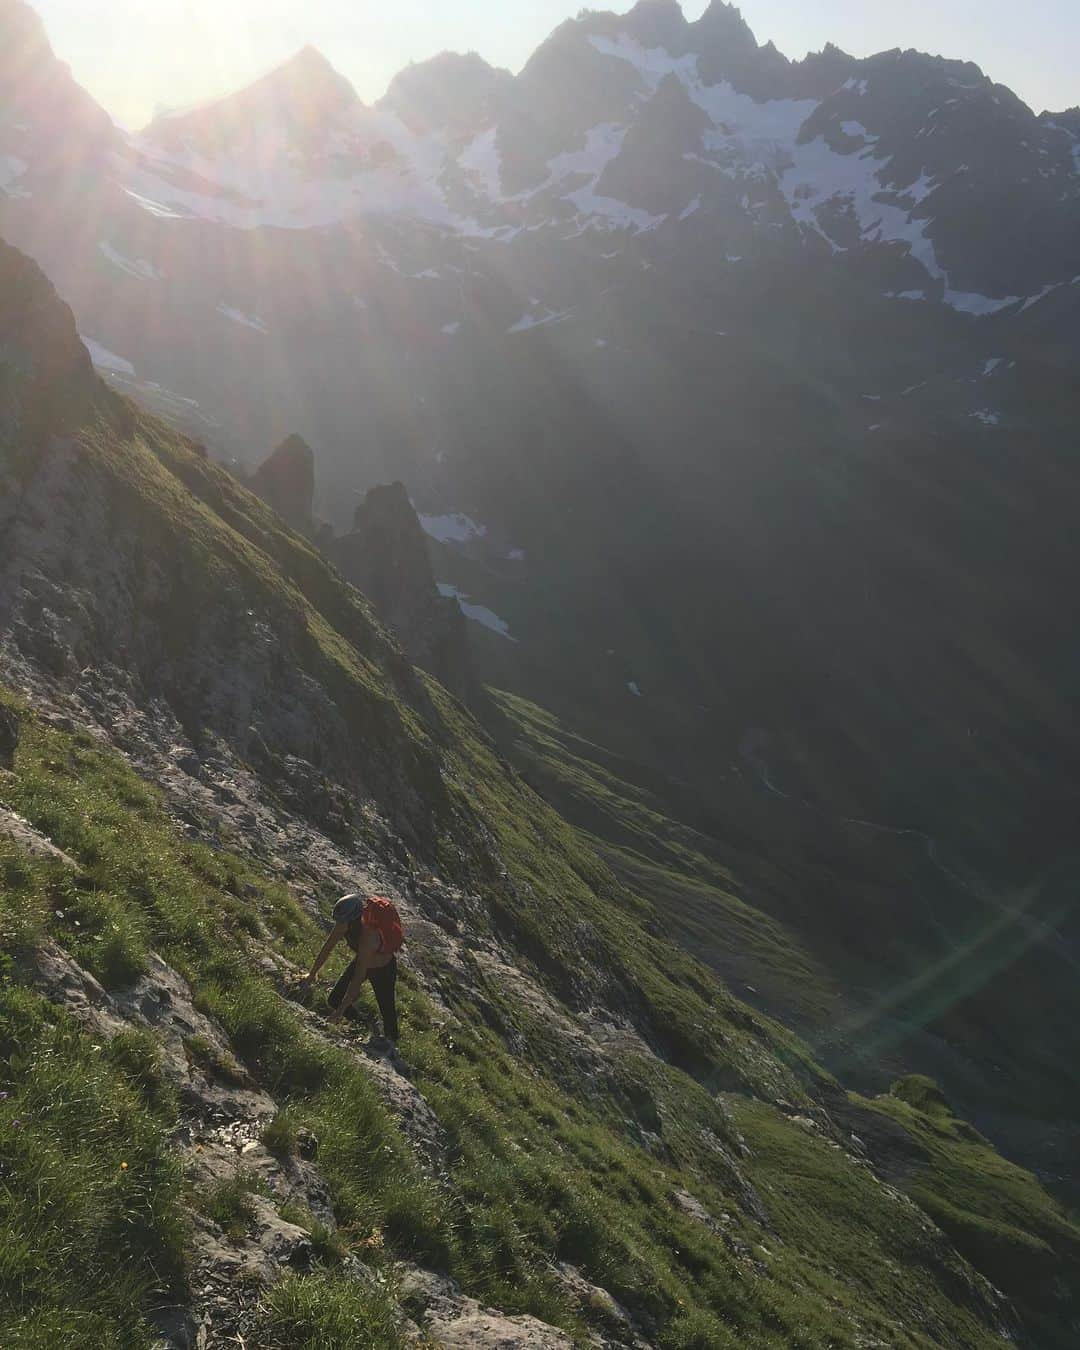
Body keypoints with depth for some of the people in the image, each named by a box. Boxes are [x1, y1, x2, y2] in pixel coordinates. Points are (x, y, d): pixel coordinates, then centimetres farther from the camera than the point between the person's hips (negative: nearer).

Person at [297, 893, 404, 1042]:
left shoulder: (368, 937, -43)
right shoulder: (346, 923, -25)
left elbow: (358, 978, -38)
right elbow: (327, 948, -9)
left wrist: (341, 1010, -33)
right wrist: (312, 975, 0)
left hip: (383, 969, -7)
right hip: (361, 961, 7)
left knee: (388, 1013, 3)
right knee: (334, 1000, 6)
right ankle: (361, 1025, 30)